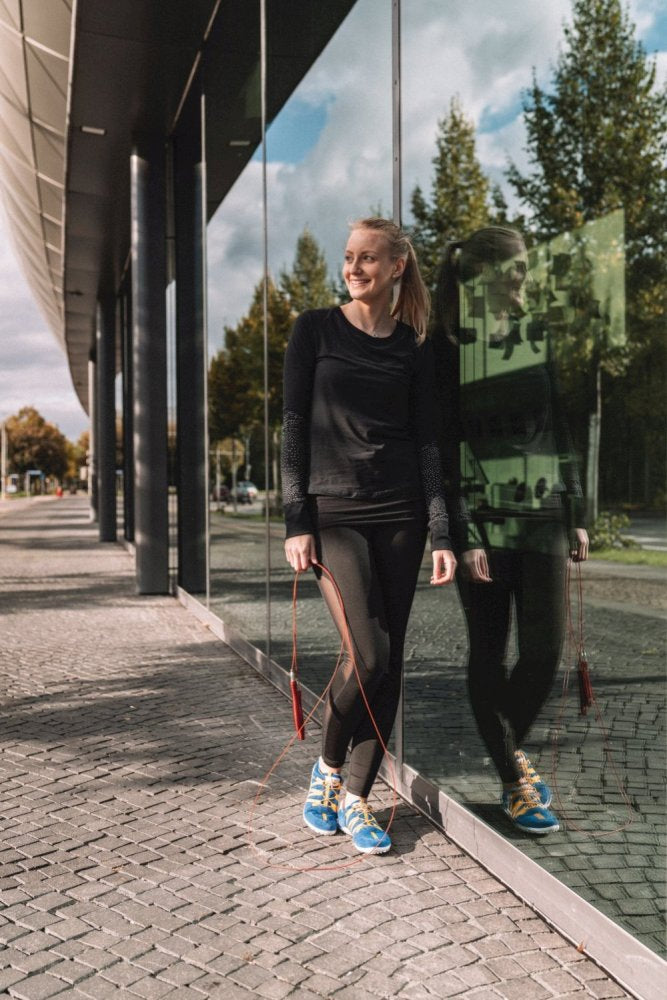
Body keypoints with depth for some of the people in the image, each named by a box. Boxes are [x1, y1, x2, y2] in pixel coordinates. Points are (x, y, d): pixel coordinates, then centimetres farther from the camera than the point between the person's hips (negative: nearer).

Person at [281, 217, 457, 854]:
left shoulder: (413, 345, 9)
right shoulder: (315, 329, 4)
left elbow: (426, 442, 8)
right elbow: (294, 427, 0)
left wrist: (440, 535, 1)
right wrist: (296, 522, -7)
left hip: (399, 515, 3)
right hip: (333, 513, -3)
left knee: (389, 663, 2)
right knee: (368, 653, -13)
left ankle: (356, 799, 16)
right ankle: (327, 765, 15)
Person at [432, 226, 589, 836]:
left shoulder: (541, 335, 9)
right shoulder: (450, 348, -4)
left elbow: (562, 430, 12)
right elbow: (446, 446, -8)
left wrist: (576, 515, 9)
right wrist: (464, 537, -13)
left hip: (544, 517, 4)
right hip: (483, 520, -3)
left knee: (546, 648, -2)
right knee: (490, 652, 4)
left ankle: (513, 748, 25)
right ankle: (515, 782, 20)